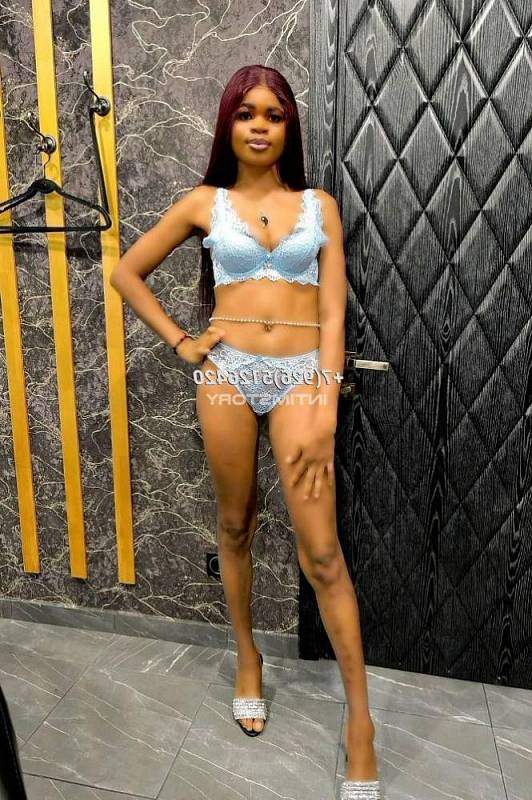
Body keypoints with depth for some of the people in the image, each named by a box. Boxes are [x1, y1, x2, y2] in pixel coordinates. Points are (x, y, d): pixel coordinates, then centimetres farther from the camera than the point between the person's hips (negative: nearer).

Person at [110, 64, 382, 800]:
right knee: (235, 525, 12)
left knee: (321, 549, -6)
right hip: (227, 373, 1)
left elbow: (333, 311, 0)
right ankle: (248, 658, 35)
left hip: (299, 375, -1)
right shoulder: (205, 203, 8)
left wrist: (326, 408, -10)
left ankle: (360, 720, 7)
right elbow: (126, 273, 13)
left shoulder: (319, 205, 8)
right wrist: (180, 342, 3)